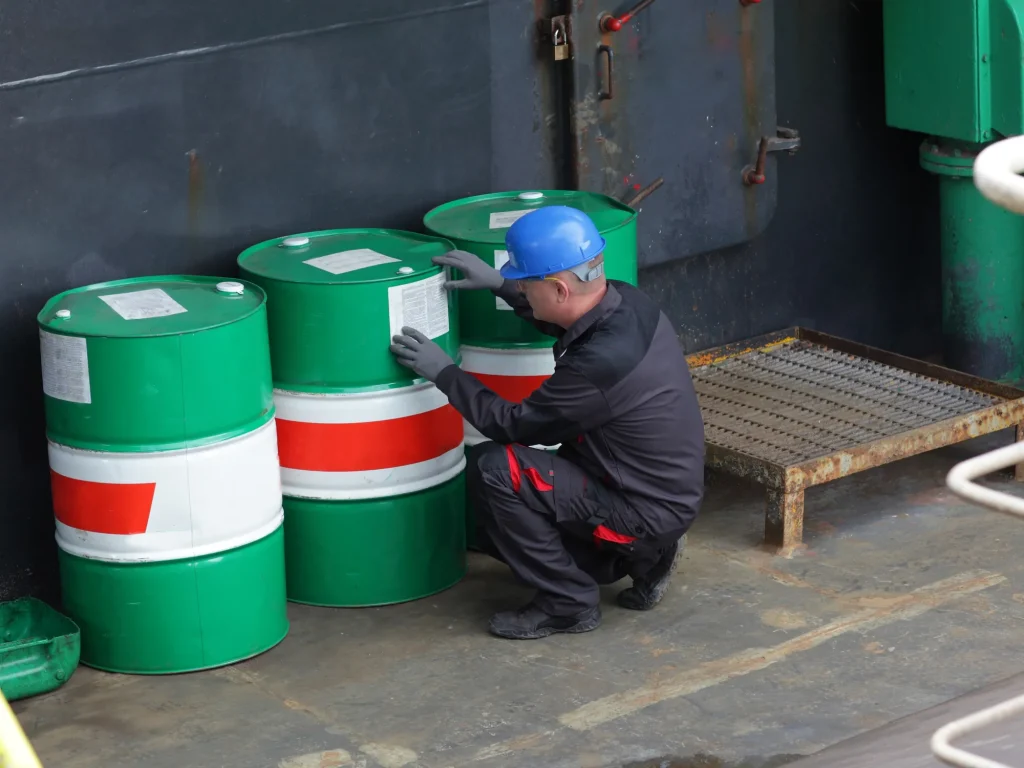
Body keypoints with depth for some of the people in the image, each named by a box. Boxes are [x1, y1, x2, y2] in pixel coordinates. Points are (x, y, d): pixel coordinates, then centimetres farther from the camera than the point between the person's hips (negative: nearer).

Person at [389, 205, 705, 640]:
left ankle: (568, 603, -5)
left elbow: (517, 425, -18)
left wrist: (443, 373, -10)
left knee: (492, 470, -18)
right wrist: (500, 284, 10)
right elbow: (565, 321, 20)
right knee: (490, 529, 15)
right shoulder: (626, 302, -6)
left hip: (647, 511, -9)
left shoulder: (601, 361, -32)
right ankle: (642, 557, 15)